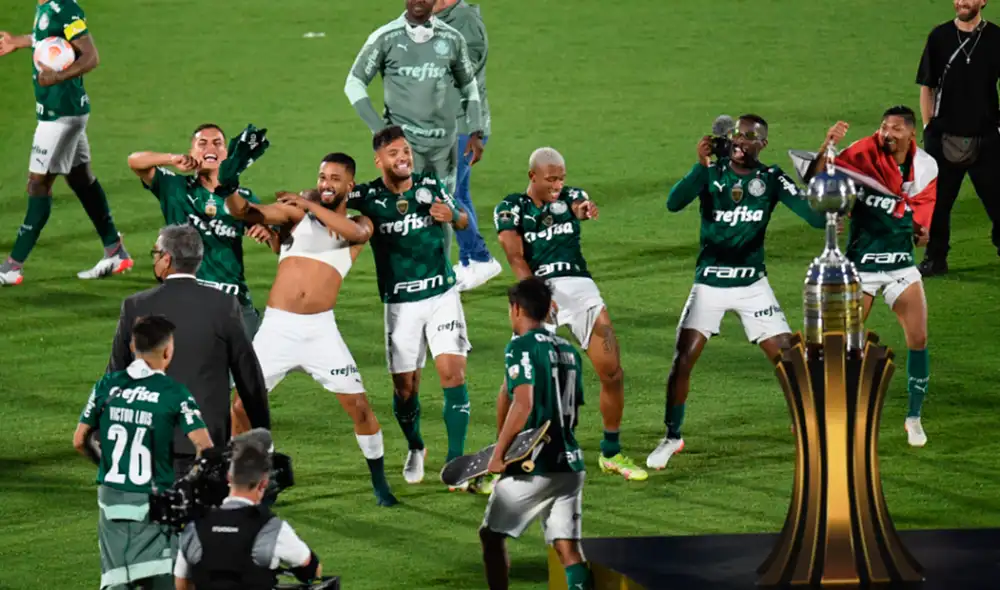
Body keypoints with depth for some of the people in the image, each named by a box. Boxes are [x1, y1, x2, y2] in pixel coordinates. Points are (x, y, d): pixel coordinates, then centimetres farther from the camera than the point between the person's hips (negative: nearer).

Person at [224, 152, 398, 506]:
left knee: (358, 404, -2)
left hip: (320, 329, 0)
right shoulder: (295, 214, 6)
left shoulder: (359, 225, 8)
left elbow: (355, 232, -17)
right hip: (276, 327, 0)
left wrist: (310, 204, -23)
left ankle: (380, 484, 14)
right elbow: (246, 212, -9)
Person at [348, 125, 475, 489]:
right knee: (405, 386, 3)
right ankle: (415, 449, 31)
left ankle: (455, 460, -8)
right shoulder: (368, 196, -7)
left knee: (453, 372, -13)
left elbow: (464, 222, 14)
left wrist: (452, 216, -8)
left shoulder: (430, 186, -2)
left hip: (442, 295, 0)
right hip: (400, 304, 0)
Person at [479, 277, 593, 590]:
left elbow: (523, 404, -19)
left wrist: (499, 454, -14)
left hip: (532, 467, -6)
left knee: (492, 535, 9)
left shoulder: (521, 346, -8)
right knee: (568, 547, 2)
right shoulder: (569, 350, 14)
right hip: (569, 463, 6)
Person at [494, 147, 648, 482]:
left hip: (579, 286, 2)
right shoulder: (511, 209, 6)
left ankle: (611, 453, 17)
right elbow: (516, 257, -8)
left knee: (612, 373, -1)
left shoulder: (571, 197, 11)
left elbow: (582, 205, -15)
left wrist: (584, 210, -42)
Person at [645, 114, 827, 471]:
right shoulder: (711, 173, -6)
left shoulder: (771, 179, -3)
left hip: (752, 284, 1)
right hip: (709, 284, -1)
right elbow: (674, 203, -23)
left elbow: (816, 217, -12)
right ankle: (672, 437, 9)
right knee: (682, 361, -8)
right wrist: (701, 166, -35)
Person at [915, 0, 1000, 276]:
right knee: (936, 201, 8)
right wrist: (929, 127, 3)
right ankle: (935, 258, 20)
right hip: (944, 137, 2)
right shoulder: (939, 37, 5)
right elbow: (926, 87, 10)